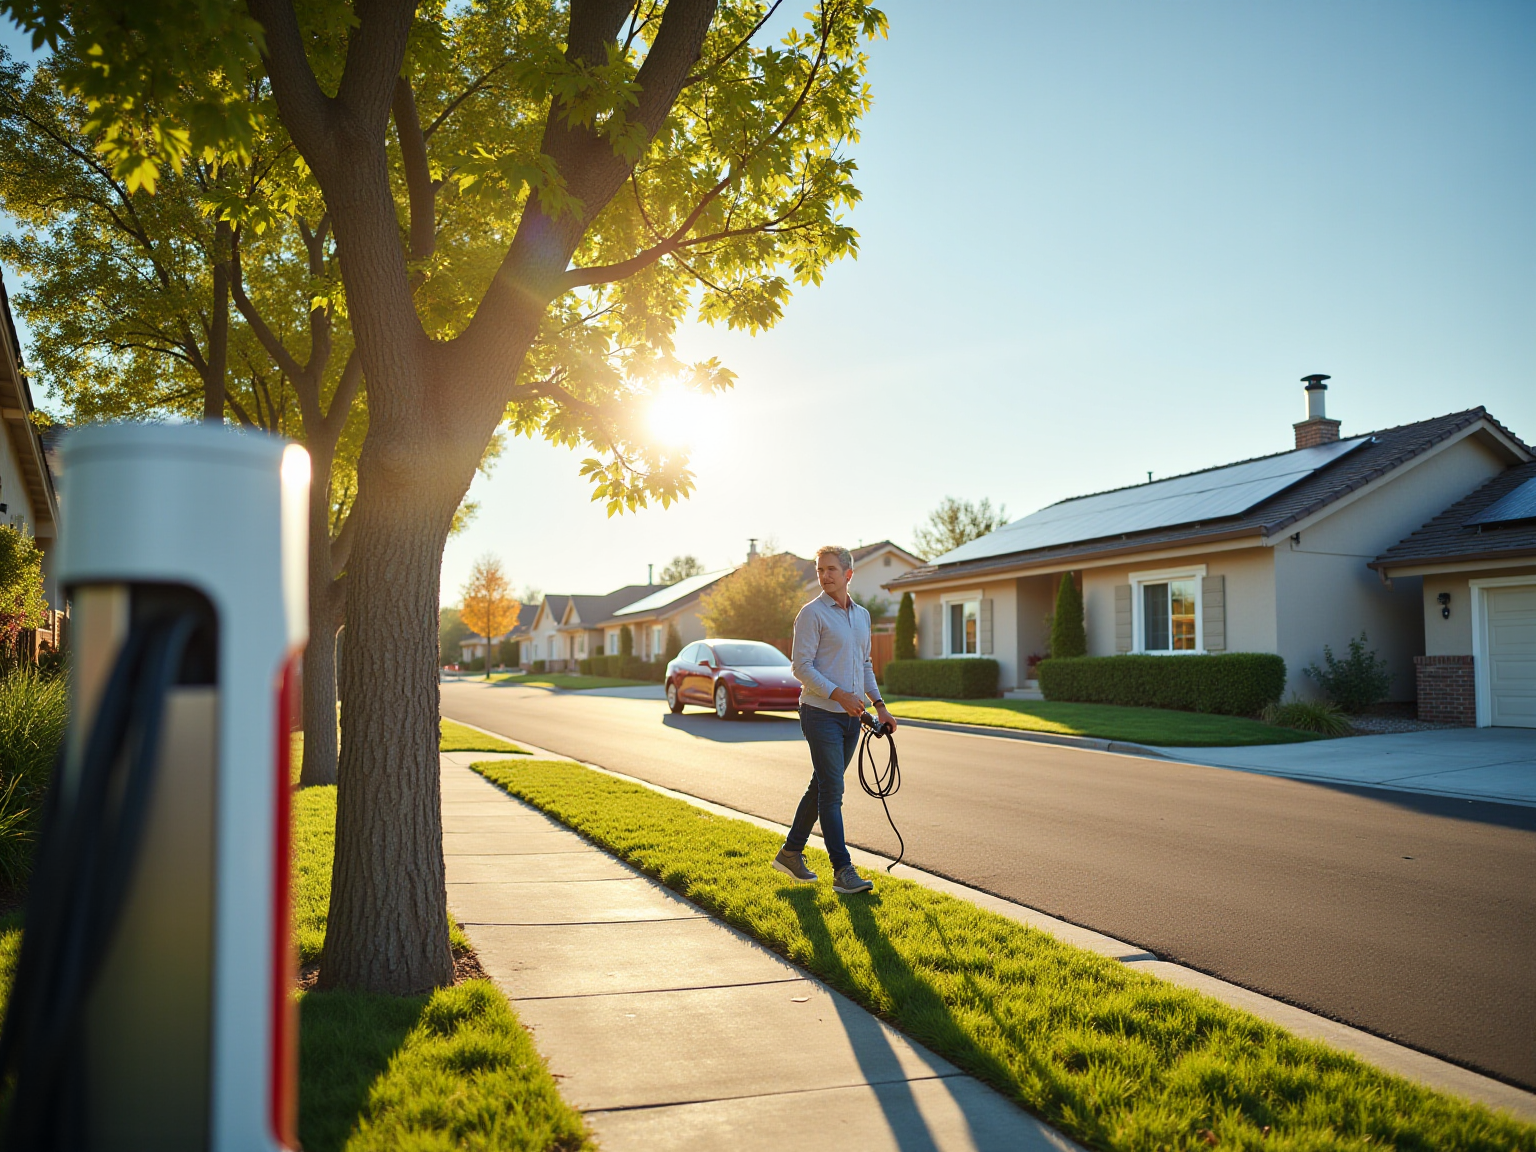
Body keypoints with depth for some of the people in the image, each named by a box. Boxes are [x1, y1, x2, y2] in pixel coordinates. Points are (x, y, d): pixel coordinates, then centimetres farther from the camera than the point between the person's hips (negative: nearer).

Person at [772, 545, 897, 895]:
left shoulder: (862, 615, 14)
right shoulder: (812, 614, -8)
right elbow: (801, 666, -13)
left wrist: (880, 705, 12)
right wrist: (839, 695, -21)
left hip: (851, 716, 7)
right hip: (821, 713, -7)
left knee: (821, 786, 14)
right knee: (832, 791, -7)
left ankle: (790, 852, 27)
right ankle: (843, 871, -5)